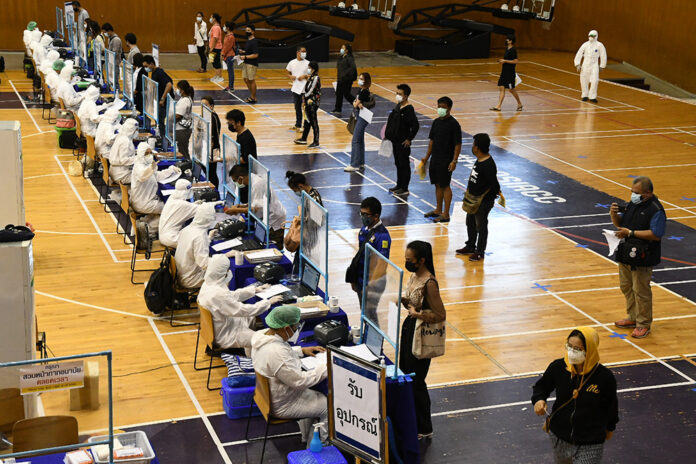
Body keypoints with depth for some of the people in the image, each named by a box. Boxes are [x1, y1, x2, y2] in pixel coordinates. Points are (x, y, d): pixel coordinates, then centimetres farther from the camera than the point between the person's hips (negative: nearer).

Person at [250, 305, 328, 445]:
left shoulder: (261, 335, -6)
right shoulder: (277, 352, -36)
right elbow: (299, 381, -28)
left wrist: (301, 350, 10)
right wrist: (325, 367, -19)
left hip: (269, 395, 10)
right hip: (282, 406, -10)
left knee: (318, 397, 22)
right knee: (329, 407, 0)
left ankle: (309, 442, 32)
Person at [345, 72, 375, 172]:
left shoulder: (364, 92, -18)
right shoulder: (361, 90, 11)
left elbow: (355, 104, -15)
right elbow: (355, 103, 11)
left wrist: (357, 103, 1)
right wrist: (358, 104, -6)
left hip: (362, 118, -10)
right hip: (359, 116, 10)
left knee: (355, 141, -10)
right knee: (360, 141, 15)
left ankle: (354, 165, -9)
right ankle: (361, 163, 23)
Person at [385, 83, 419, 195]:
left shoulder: (409, 109, -20)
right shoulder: (398, 106, 7)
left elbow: (415, 125, -25)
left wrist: (409, 139, -19)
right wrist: (388, 134, 16)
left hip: (403, 142, -9)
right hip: (395, 140, 9)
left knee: (404, 165, 1)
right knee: (398, 163, 18)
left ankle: (404, 188, 9)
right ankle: (399, 185, 31)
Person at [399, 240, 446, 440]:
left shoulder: (429, 283, -24)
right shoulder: (414, 276, 3)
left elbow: (441, 315, -20)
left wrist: (418, 314, -29)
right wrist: (403, 300, -3)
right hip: (409, 329, 9)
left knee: (416, 382, 1)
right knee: (405, 375, 18)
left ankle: (424, 429, 16)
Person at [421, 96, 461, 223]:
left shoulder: (454, 124, -13)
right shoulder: (436, 122, 9)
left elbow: (458, 145, -13)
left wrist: (454, 161, -18)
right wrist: (427, 157, 14)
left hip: (446, 161, -7)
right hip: (435, 159, 7)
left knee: (445, 186, -3)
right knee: (438, 184, 15)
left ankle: (446, 214, 3)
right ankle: (438, 210, 28)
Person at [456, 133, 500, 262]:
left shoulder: (488, 165, -27)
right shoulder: (479, 160, 2)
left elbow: (494, 186, -24)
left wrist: (481, 197, -17)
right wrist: (469, 190, 11)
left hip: (483, 202, -10)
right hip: (473, 199, 10)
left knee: (480, 225, 5)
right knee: (470, 222, 21)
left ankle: (480, 252, 20)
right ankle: (470, 246, 39)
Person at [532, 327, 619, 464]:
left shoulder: (605, 377, -19)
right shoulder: (558, 367, -13)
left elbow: (611, 405, 0)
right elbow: (542, 386, 7)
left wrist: (610, 427, 15)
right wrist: (539, 400, -15)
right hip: (559, 437, 4)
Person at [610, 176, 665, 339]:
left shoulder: (656, 210, -17)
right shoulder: (633, 204, 9)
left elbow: (656, 235, -24)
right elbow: (620, 223, 18)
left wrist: (631, 233, -24)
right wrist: (614, 214, -5)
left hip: (642, 258, -9)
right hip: (626, 254, 9)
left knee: (641, 291, -1)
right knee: (626, 287, 18)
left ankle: (644, 324, 11)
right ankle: (633, 318, 33)